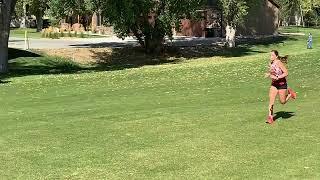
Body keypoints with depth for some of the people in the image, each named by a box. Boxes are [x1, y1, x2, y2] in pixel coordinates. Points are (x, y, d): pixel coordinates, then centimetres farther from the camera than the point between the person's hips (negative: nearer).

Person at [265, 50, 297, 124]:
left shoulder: (279, 63, -19)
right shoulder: (271, 63, 2)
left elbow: (286, 73, -20)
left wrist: (277, 77, -26)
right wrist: (268, 74, -2)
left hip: (282, 84, -5)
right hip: (274, 84, 5)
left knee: (283, 102, 5)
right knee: (271, 100, -8)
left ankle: (290, 93, 33)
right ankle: (270, 116, -4)